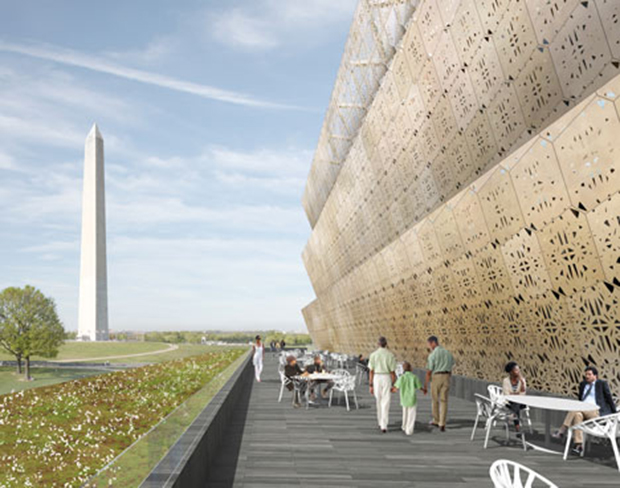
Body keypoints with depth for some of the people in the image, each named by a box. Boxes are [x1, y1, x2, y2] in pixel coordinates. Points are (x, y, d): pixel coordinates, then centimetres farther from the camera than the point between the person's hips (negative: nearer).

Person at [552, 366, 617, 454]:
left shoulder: (602, 384, 10)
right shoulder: (583, 384, 24)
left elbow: (609, 398, 9)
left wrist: (614, 414, 8)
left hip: (596, 412, -5)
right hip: (583, 411, 5)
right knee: (577, 415, -33)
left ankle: (562, 431, -31)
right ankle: (579, 445, -40)